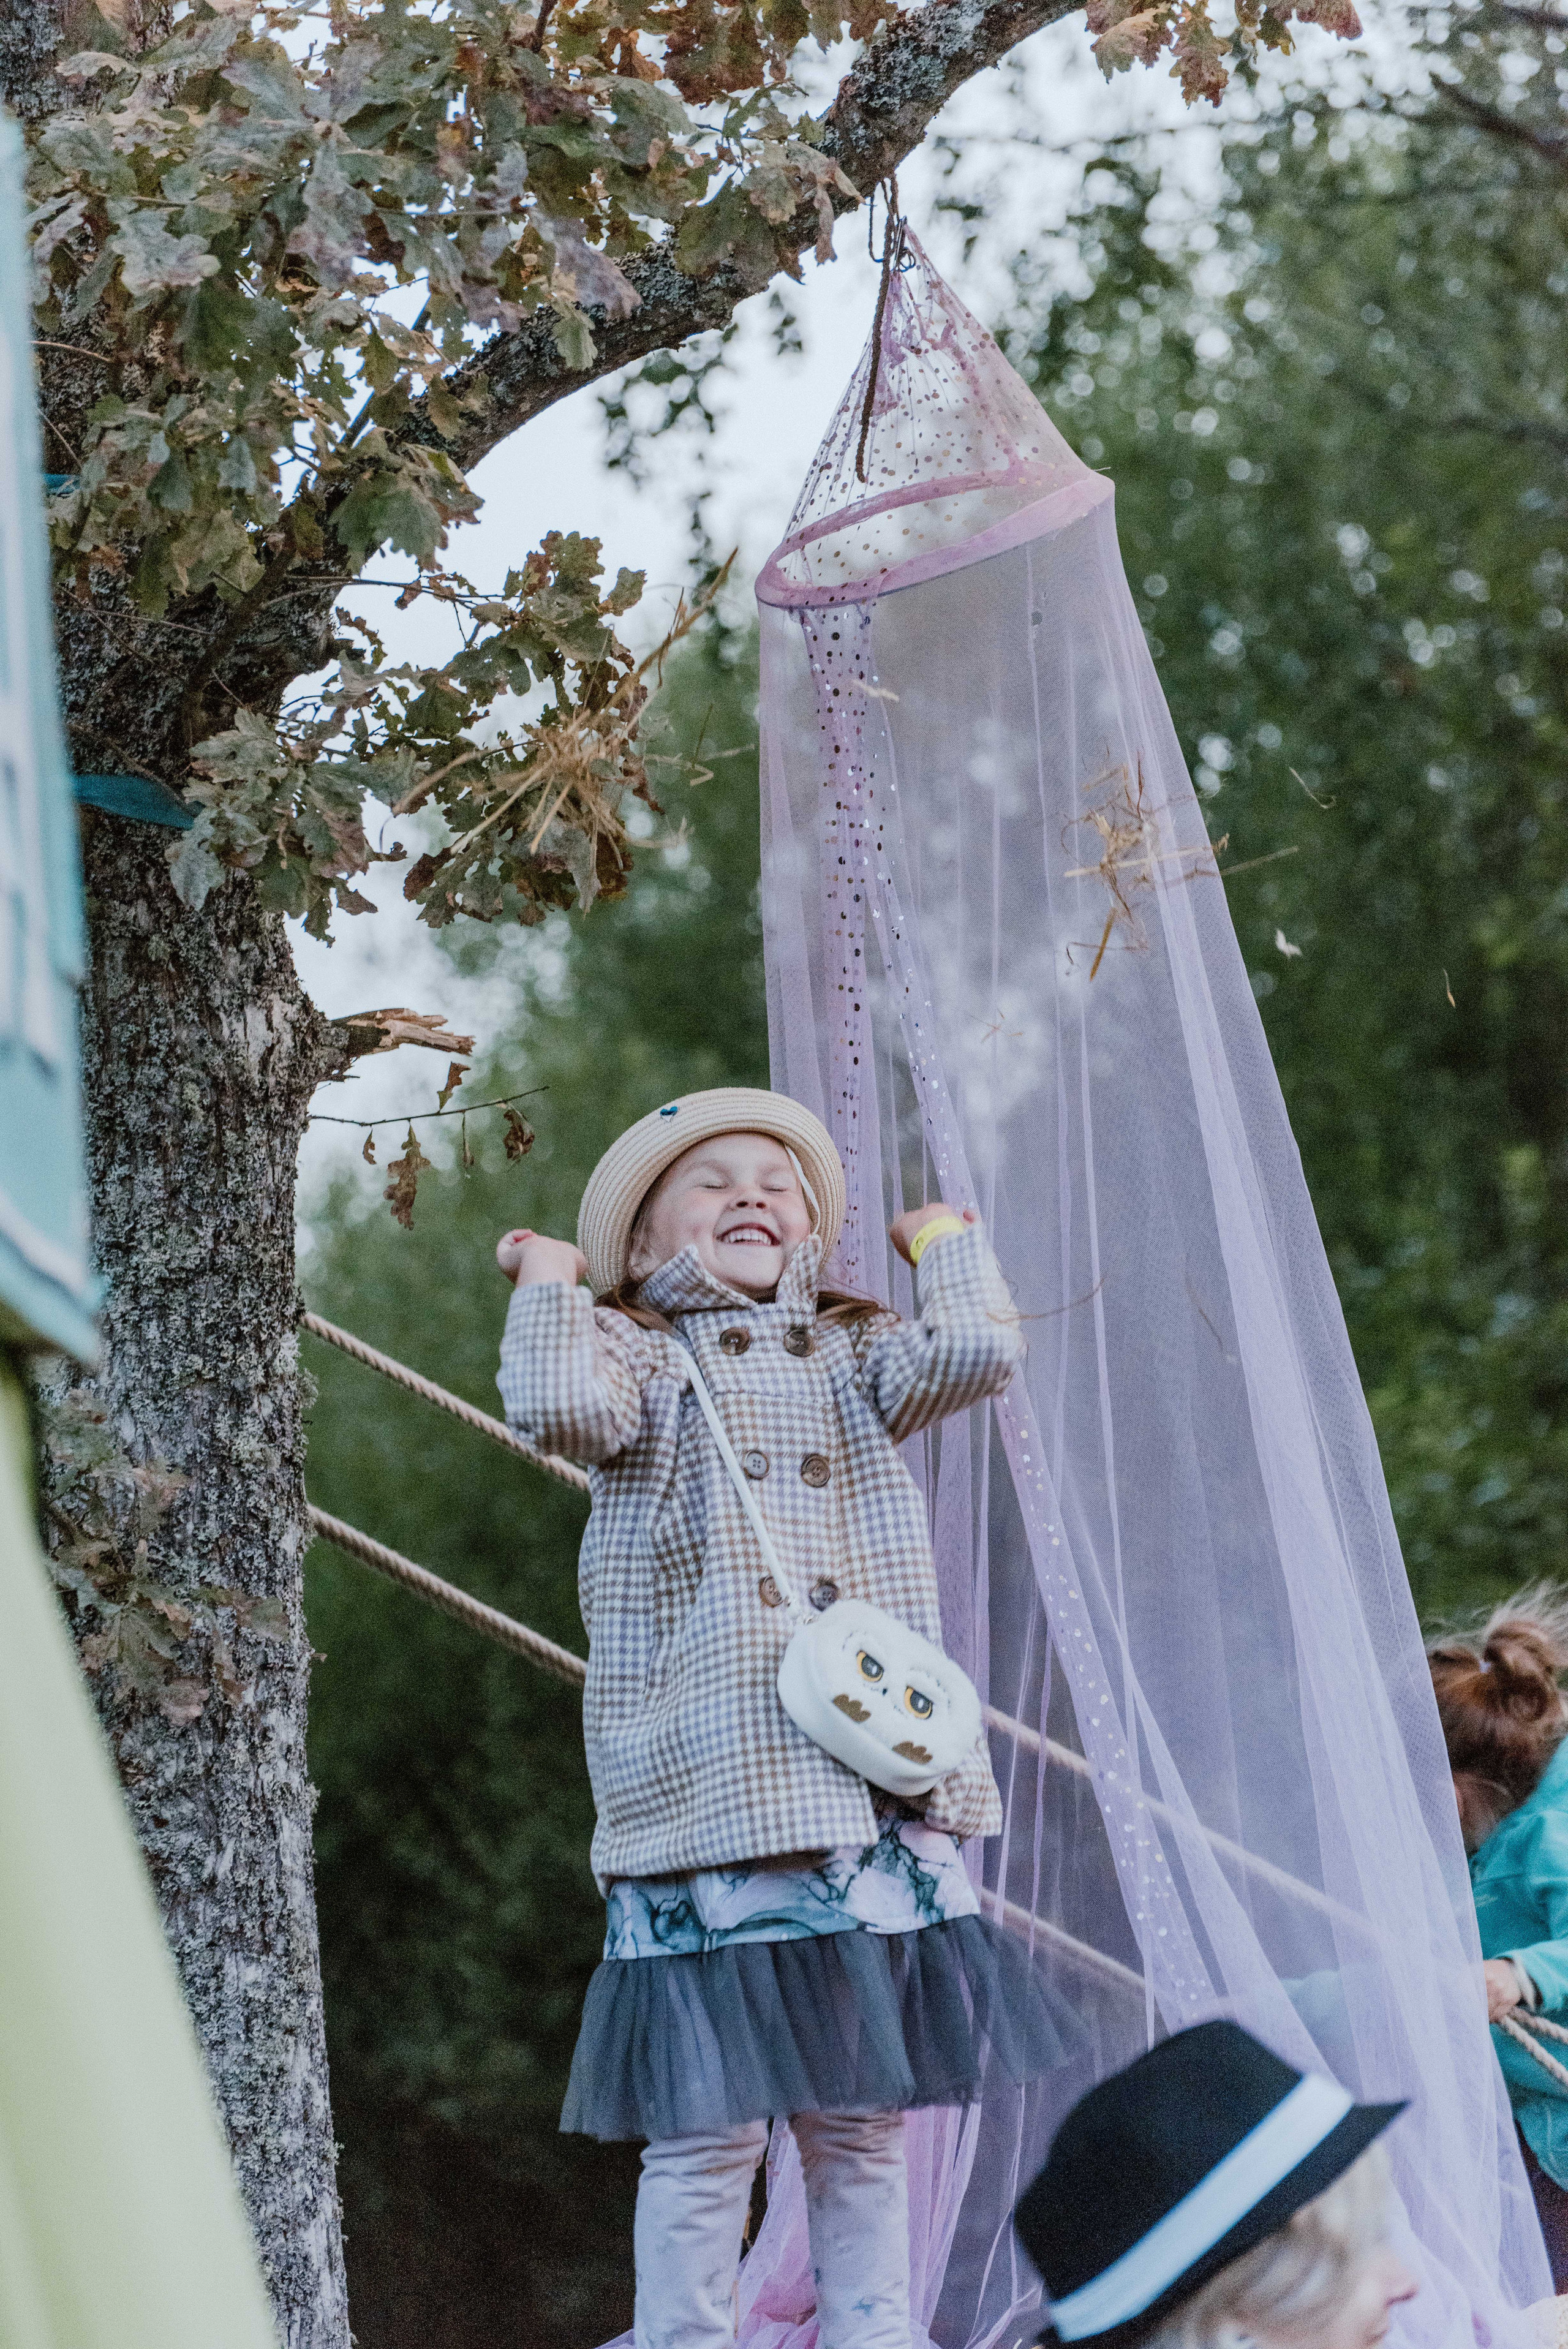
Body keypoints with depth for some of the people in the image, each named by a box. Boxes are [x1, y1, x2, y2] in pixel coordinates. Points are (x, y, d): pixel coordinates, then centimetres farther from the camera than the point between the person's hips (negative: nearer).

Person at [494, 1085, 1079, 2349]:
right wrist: (548, 1280, 0)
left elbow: (978, 1351, -2)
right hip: (707, 1804, -4)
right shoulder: (636, 1351, 7)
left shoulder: (853, 1356, 18)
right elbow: (560, 1405, -16)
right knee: (707, 2126, -6)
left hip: (877, 1793, 4)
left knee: (865, 2121, 7)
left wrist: (945, 1238, 15)